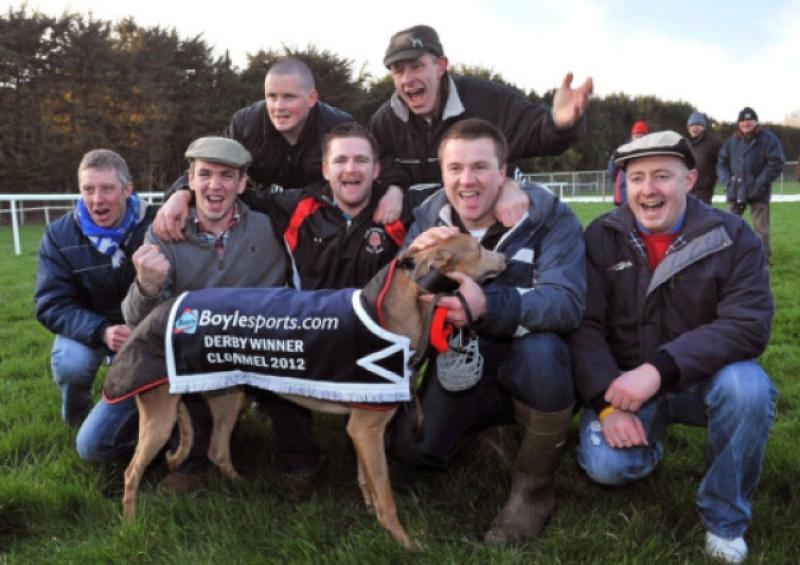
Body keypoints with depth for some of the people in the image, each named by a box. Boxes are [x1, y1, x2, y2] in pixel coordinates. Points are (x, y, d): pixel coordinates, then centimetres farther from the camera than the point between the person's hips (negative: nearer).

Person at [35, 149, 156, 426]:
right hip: (88, 326, 0)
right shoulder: (59, 235, -15)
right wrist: (101, 331, -36)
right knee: (71, 364, -31)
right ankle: (76, 416, 7)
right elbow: (52, 305, -17)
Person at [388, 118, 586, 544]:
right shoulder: (428, 218, -5)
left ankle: (534, 486, -12)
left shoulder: (548, 216, -17)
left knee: (541, 350, -37)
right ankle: (495, 420, 21)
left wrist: (488, 305, -50)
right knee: (411, 445, -14)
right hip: (461, 367, 4)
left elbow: (568, 303, -32)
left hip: (528, 363, -3)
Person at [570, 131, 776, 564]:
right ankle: (648, 445, 15)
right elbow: (583, 326, -10)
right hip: (625, 382, 1)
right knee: (607, 466, -25)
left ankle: (725, 520, -8)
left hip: (702, 379, 0)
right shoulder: (602, 237, -5)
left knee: (748, 386, -33)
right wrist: (607, 401, -24)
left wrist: (659, 369, -31)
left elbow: (749, 325, -20)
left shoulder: (732, 237, -9)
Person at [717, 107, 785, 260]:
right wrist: (727, 181, -4)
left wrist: (760, 184, -15)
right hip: (735, 191, 4)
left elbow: (776, 163, -9)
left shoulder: (768, 139, -4)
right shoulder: (732, 141, 7)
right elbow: (722, 163, 11)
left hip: (758, 192, -4)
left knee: (761, 228, -1)